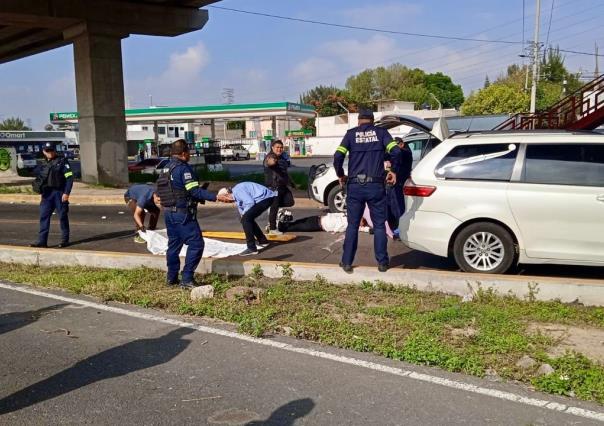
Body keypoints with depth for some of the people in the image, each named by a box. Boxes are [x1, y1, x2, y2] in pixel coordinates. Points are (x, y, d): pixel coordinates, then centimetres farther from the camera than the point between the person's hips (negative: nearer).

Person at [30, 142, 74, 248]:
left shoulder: (62, 162, -3)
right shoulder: (45, 165, 15)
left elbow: (69, 178, -9)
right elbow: (42, 180, 23)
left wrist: (66, 193, -16)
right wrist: (41, 193, 16)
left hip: (59, 193, -6)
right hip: (47, 194, 6)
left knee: (62, 216, 1)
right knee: (44, 216, 1)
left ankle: (65, 240, 11)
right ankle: (42, 241, 3)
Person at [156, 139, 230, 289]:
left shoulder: (166, 169, 13)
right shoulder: (183, 168, -14)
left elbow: (161, 191, 18)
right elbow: (195, 191, -21)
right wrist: (216, 197, -26)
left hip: (169, 212, 9)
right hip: (183, 213, -9)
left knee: (174, 244, 16)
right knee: (196, 243, -6)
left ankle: (171, 277, 22)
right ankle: (187, 278, -7)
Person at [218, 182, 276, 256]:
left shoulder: (237, 191, -15)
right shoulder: (235, 196, 16)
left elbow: (250, 203, -20)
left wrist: (243, 213, -6)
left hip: (265, 198, -11)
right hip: (266, 198, 11)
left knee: (246, 219, -14)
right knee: (248, 219, 19)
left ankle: (251, 249, -15)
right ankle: (263, 241, 34)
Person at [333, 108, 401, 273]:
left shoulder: (351, 133, 6)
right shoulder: (381, 132, 6)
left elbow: (338, 156, -5)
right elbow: (395, 151, -8)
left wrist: (340, 175, 10)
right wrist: (393, 171, 6)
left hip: (355, 186, 1)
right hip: (376, 185, -1)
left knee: (352, 226, 10)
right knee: (379, 225, 10)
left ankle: (347, 263, 13)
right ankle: (382, 263, 13)